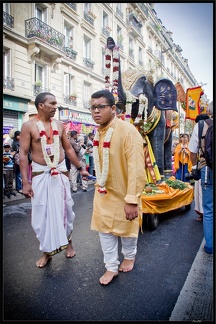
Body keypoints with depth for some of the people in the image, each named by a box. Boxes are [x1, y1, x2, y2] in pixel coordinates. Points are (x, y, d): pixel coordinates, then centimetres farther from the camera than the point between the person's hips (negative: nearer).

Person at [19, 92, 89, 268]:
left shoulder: (59, 124, 5)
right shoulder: (29, 125, -7)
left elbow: (68, 149, 12)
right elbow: (23, 154, -8)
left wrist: (80, 168, 12)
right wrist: (25, 182, -13)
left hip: (61, 172, 3)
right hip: (40, 173, -3)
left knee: (65, 209, 11)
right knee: (42, 213, 5)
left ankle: (68, 241, 34)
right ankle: (47, 251, 24)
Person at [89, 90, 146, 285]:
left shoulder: (128, 131, -24)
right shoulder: (99, 132, -2)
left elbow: (136, 169, -27)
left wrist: (132, 200, -27)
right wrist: (99, 184, 13)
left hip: (124, 193, -5)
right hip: (103, 192, 6)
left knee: (126, 228, 18)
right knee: (104, 229, 13)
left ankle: (129, 256, 48)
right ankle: (111, 267, 35)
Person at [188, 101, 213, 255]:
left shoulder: (200, 124, -1)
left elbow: (193, 151, 2)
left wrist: (195, 167, 16)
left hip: (207, 169, 0)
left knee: (208, 210, 10)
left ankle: (210, 245, 19)